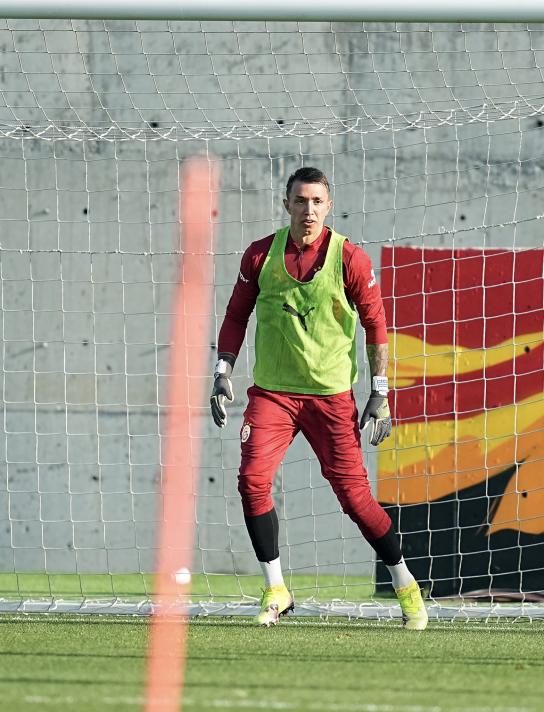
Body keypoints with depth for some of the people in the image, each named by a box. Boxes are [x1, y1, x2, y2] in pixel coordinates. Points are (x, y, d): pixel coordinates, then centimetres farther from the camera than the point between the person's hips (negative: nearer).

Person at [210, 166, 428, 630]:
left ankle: (406, 586, 15)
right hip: (272, 392, 2)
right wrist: (223, 374, 2)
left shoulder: (350, 259, -5)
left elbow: (376, 325, 0)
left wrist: (380, 394, -2)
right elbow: (237, 314, 11)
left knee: (354, 494, -4)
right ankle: (276, 592, -2)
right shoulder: (260, 255, 1)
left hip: (332, 395, -2)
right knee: (253, 479, -16)